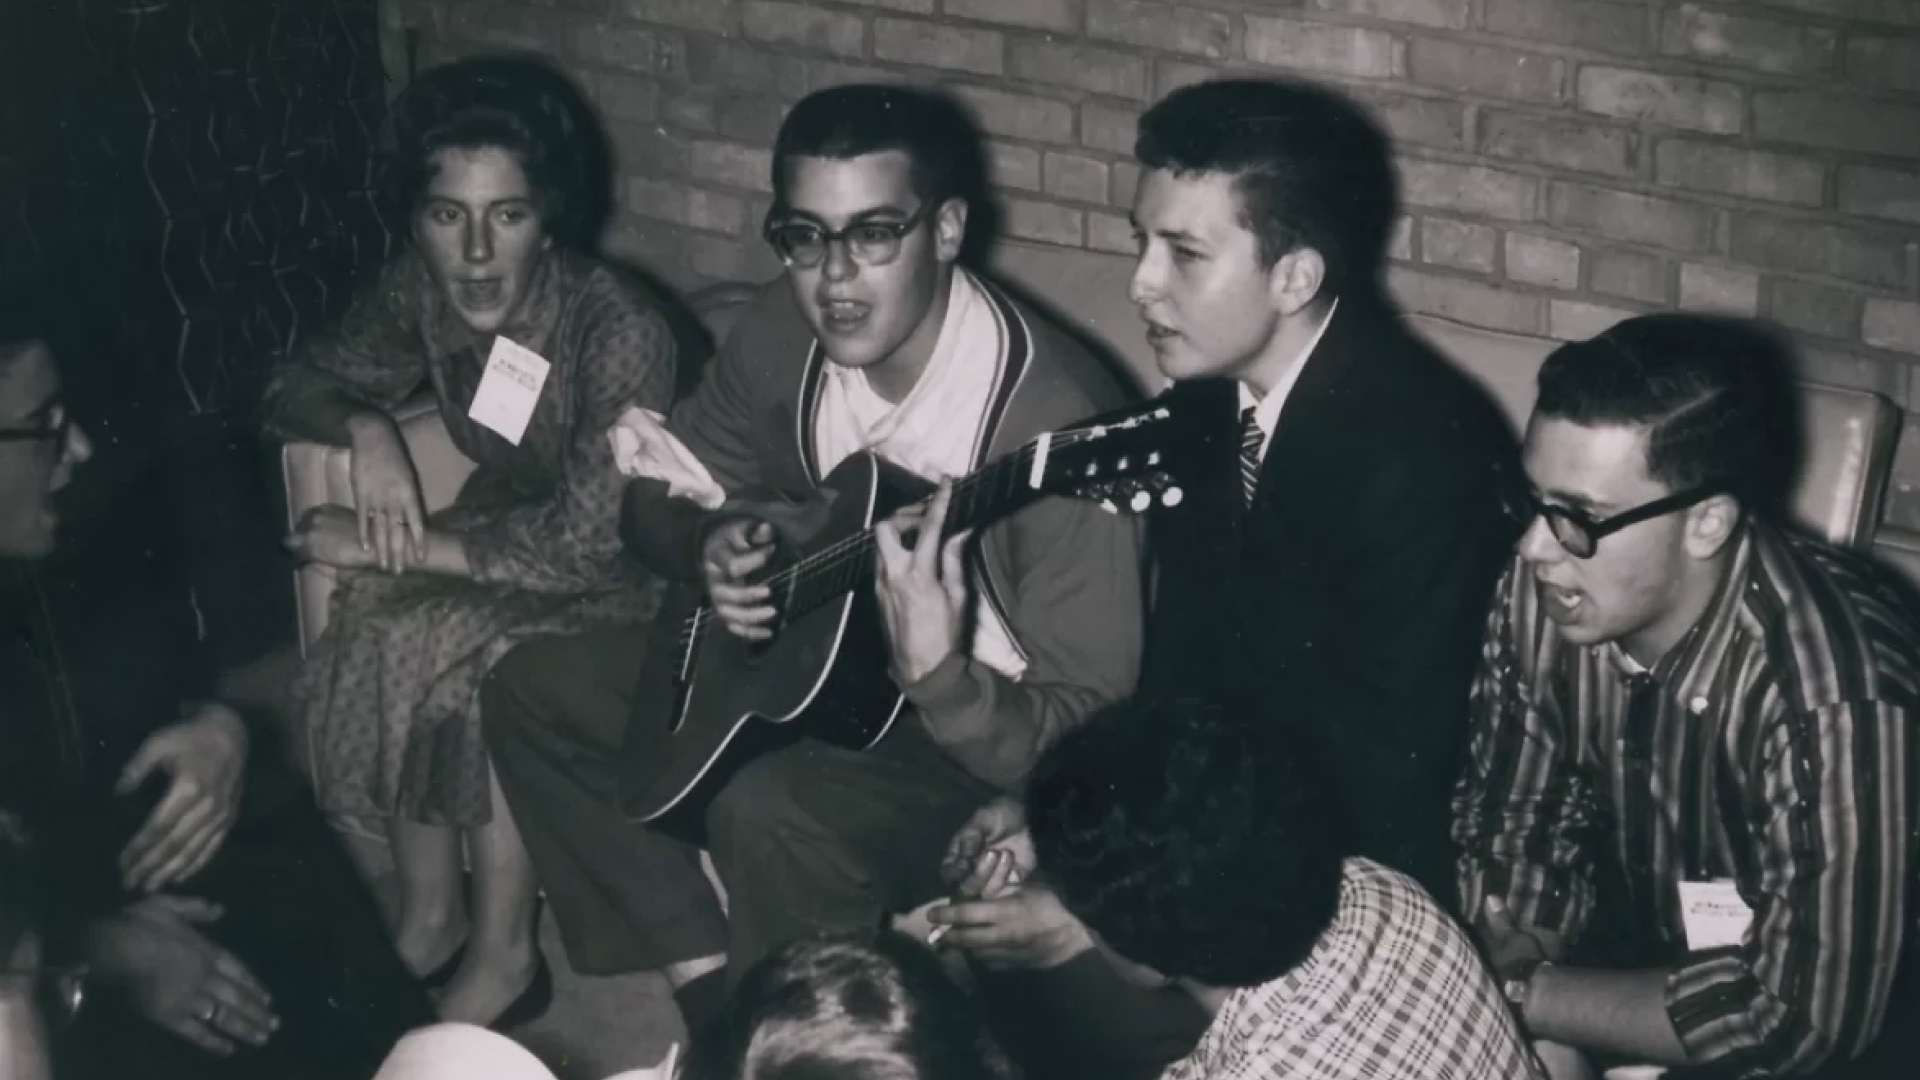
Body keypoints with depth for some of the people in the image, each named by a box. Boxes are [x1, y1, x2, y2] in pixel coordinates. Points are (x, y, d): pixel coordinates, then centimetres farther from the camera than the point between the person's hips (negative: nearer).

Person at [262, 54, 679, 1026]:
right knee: (381, 625, -24)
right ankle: (430, 915, -8)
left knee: (456, 648, -31)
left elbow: (584, 543, -31)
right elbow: (297, 387, 3)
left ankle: (502, 955, -15)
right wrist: (366, 429, -20)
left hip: (620, 580, -5)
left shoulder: (619, 332, -30)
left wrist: (387, 546, -28)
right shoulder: (419, 291, -12)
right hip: (503, 528, 6)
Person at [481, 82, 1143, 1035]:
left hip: (982, 738, -8)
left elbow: (1088, 741, -28)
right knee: (533, 688, 6)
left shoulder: (1052, 420, -30)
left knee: (768, 812, -35)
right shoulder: (784, 332, -9)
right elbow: (666, 485, 10)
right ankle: (707, 973, 8)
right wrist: (710, 555, -13)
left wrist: (936, 676, -46)